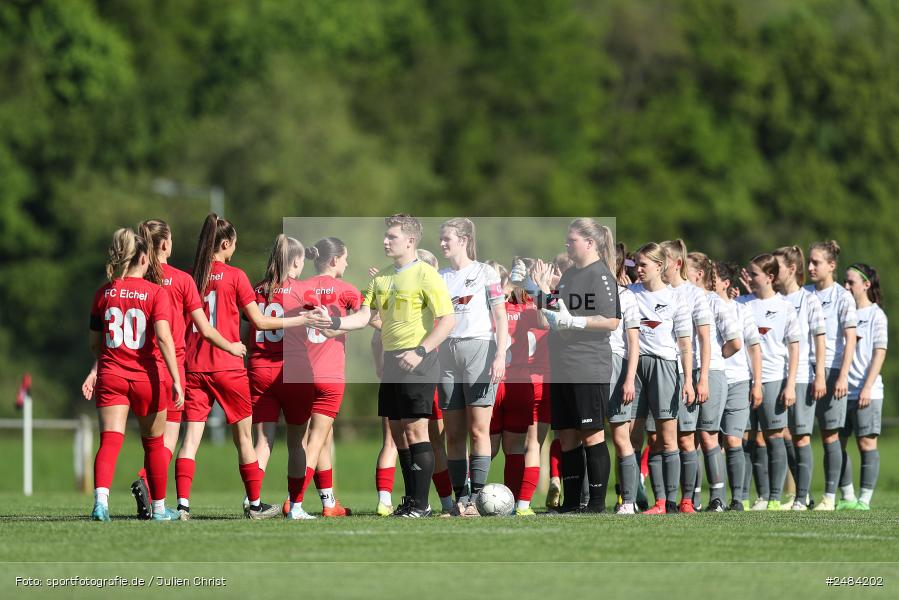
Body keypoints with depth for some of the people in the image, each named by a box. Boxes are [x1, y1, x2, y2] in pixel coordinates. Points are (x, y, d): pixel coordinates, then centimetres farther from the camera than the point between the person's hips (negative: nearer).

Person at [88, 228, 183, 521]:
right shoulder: (156, 293, -6)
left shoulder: (103, 293, 5)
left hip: (111, 376, 2)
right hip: (148, 376, -2)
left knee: (109, 440, -7)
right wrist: (176, 381, -18)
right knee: (154, 444, 15)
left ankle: (101, 499, -30)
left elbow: (95, 344, 11)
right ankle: (159, 507, 26)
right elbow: (163, 337, -17)